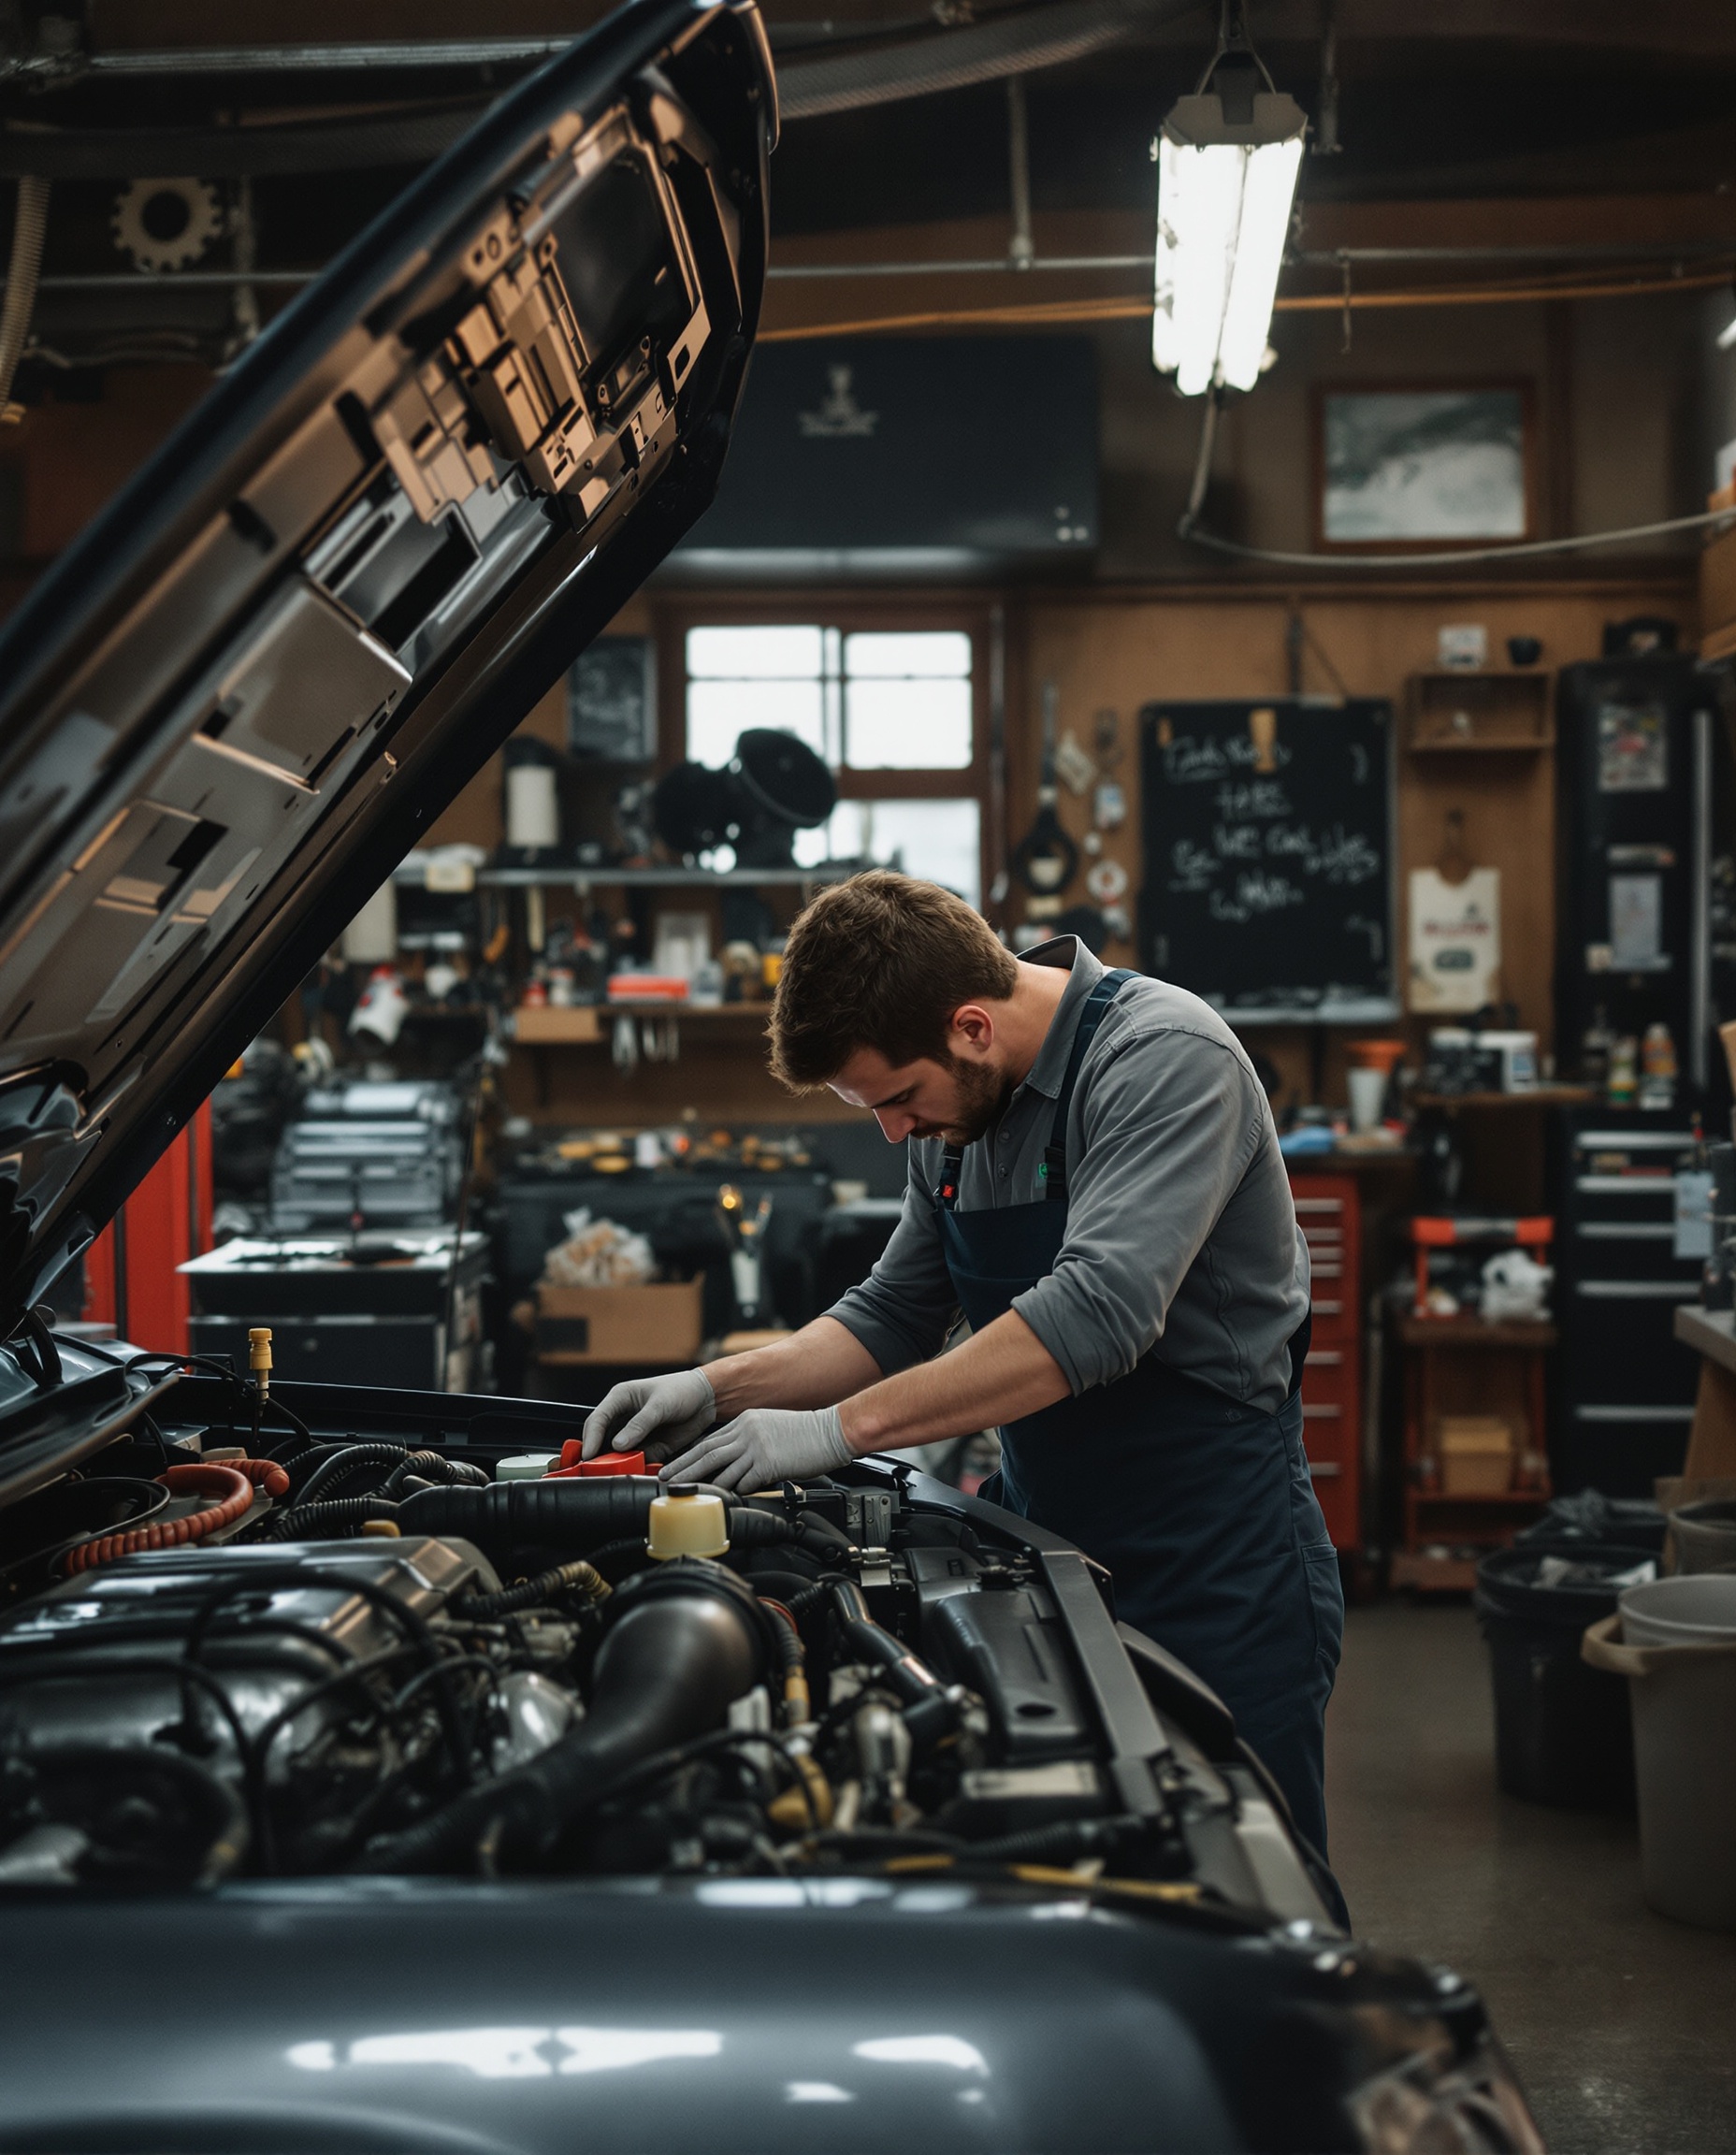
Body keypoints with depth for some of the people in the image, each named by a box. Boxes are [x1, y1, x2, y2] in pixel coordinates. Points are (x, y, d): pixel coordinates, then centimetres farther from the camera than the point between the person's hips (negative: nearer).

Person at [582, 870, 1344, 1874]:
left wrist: (840, 1427, -29)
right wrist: (718, 1389, 1)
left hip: (1217, 1575, -7)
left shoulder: (1166, 1056, -20)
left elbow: (1096, 1314, -32)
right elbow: (893, 1318, 16)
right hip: (1047, 1547, 7)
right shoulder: (956, 1111, 6)